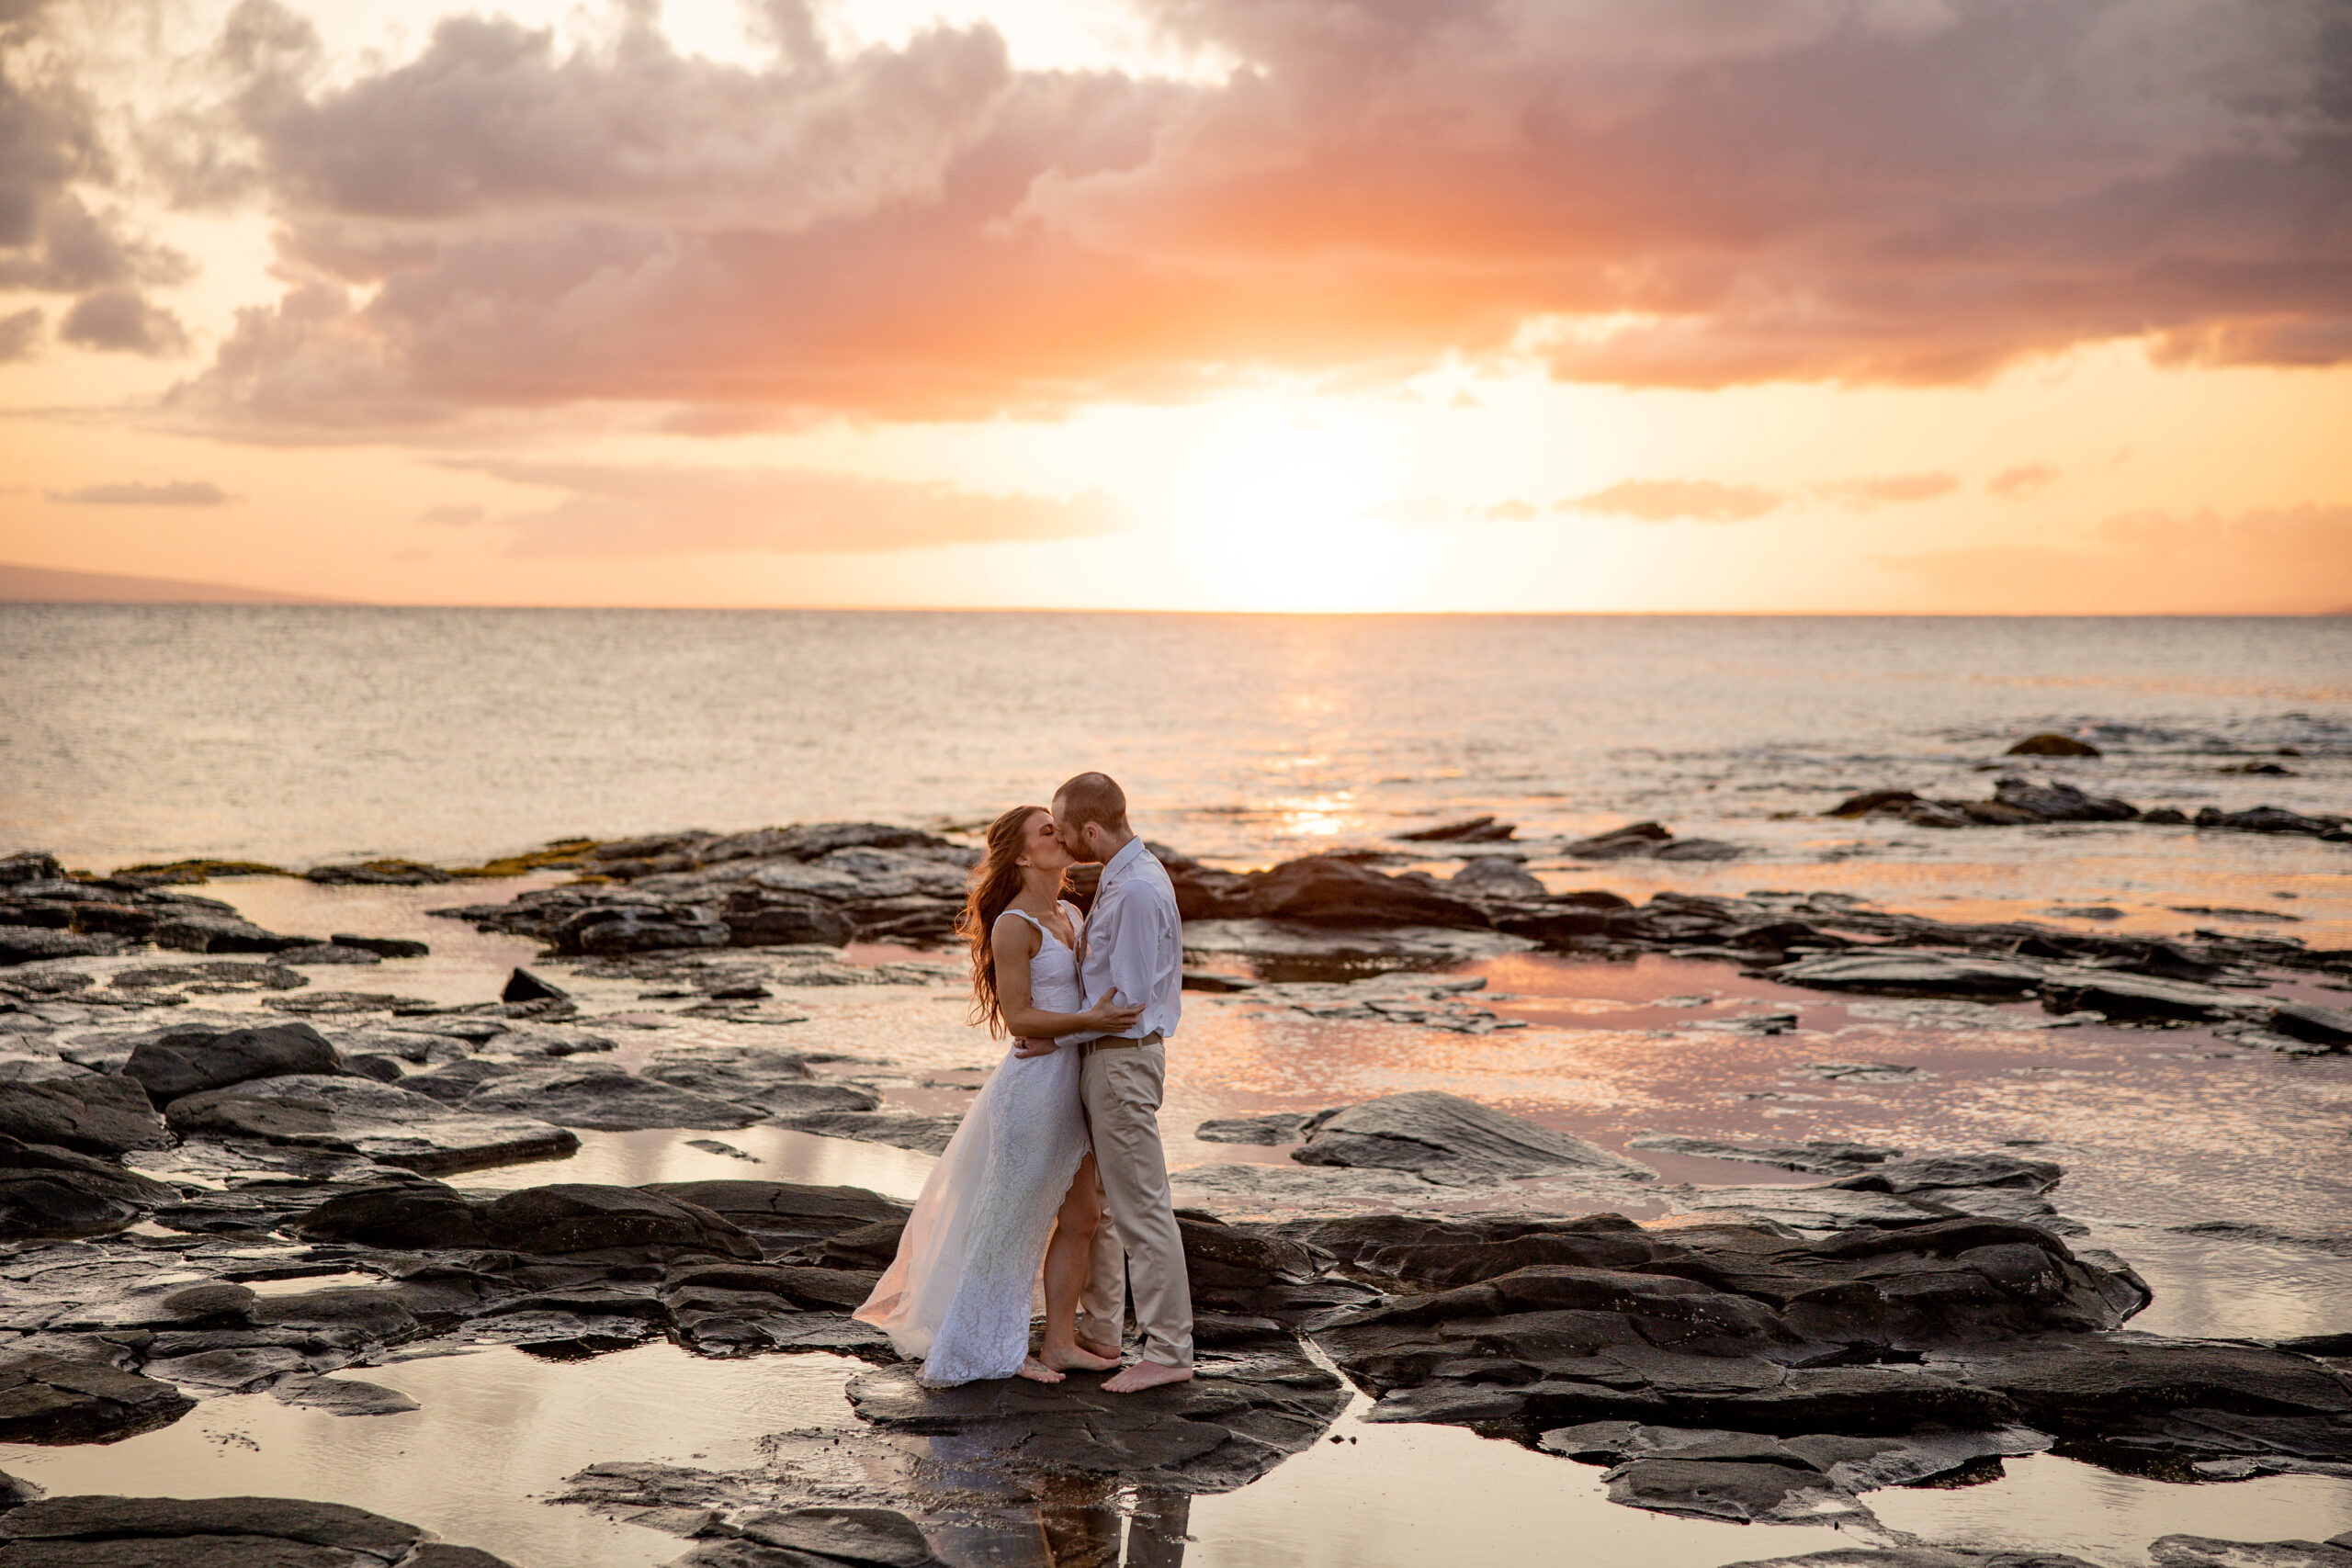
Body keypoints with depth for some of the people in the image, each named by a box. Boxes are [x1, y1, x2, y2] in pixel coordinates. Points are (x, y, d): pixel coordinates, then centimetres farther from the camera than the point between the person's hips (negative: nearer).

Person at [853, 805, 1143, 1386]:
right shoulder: (1014, 926, -15)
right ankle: (999, 1350, 16)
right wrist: (1089, 1020, -26)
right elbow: (1018, 1017, -18)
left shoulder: (1070, 914, 10)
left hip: (1073, 1081, 8)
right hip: (1034, 1080, -8)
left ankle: (1060, 1341, 20)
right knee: (1015, 1221, 4)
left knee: (1081, 1218, 11)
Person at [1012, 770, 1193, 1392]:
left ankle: (1169, 1351, -1)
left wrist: (1057, 1039, -14)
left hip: (1124, 1057, -11)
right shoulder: (1121, 878, 10)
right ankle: (1098, 1326, 31)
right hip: (1103, 1055, 11)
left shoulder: (1137, 890, -22)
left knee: (1141, 1205, -6)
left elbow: (1126, 1002, -22)